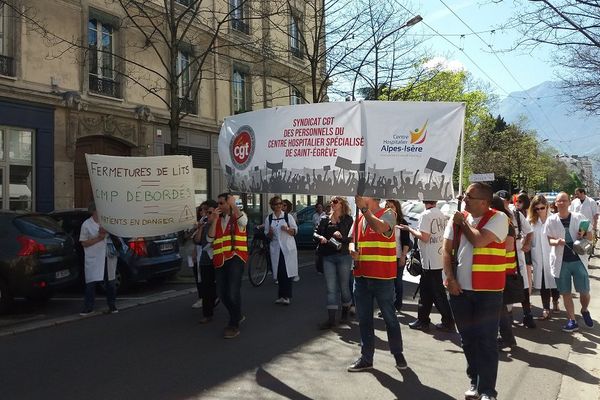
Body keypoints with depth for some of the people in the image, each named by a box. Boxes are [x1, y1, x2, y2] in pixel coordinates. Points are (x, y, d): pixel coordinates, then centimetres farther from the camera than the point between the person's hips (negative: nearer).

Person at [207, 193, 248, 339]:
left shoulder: (238, 216, 3)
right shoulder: (218, 219, 17)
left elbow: (243, 220, -24)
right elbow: (210, 239, 5)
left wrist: (233, 204, -18)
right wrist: (214, 220, -3)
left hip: (235, 257, -6)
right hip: (220, 260, 6)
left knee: (233, 292, -14)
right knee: (222, 293, 11)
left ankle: (234, 325, -1)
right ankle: (237, 315, 33)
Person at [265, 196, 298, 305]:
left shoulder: (288, 216, 1)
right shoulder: (269, 218, 7)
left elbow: (295, 231, 3)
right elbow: (267, 235, 11)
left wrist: (287, 229, -15)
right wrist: (270, 233, -11)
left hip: (288, 247, -2)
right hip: (276, 248, 2)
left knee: (287, 271, -6)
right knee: (279, 272, 4)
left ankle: (287, 296, 1)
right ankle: (281, 296, 16)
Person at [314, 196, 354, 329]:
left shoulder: (348, 220, 1)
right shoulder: (325, 220, 12)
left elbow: (352, 238, -5)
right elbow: (316, 233, 9)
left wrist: (341, 237, -22)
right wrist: (320, 238, -12)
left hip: (343, 256, -3)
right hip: (328, 257, 3)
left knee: (343, 286, 8)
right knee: (330, 288, 1)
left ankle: (345, 312, 33)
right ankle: (331, 319, 3)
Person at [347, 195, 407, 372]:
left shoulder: (388, 213, -8)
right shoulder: (359, 217, 11)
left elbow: (380, 228, -30)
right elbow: (353, 241, 16)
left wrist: (364, 208, -33)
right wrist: (352, 249, -6)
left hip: (382, 277, -6)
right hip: (361, 276, 6)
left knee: (389, 318, 8)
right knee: (364, 319, 13)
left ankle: (398, 354, 26)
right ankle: (366, 358, 24)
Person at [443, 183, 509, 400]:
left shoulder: (498, 218, -8)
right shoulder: (456, 218, 7)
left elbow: (479, 240, -24)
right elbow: (447, 250, 6)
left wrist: (463, 223, -7)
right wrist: (450, 278, -4)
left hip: (488, 291, -5)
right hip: (460, 289, 5)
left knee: (486, 341, 0)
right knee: (468, 339, 15)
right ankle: (475, 382, 31)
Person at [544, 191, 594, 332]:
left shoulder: (579, 217, 2)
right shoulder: (551, 220, 1)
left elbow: (590, 236, 7)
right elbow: (548, 239, 2)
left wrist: (584, 235, -15)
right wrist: (556, 242, -19)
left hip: (578, 259, 0)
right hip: (560, 261, 0)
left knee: (584, 291, 1)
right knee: (566, 293, 6)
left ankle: (584, 310, 33)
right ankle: (572, 321, 18)